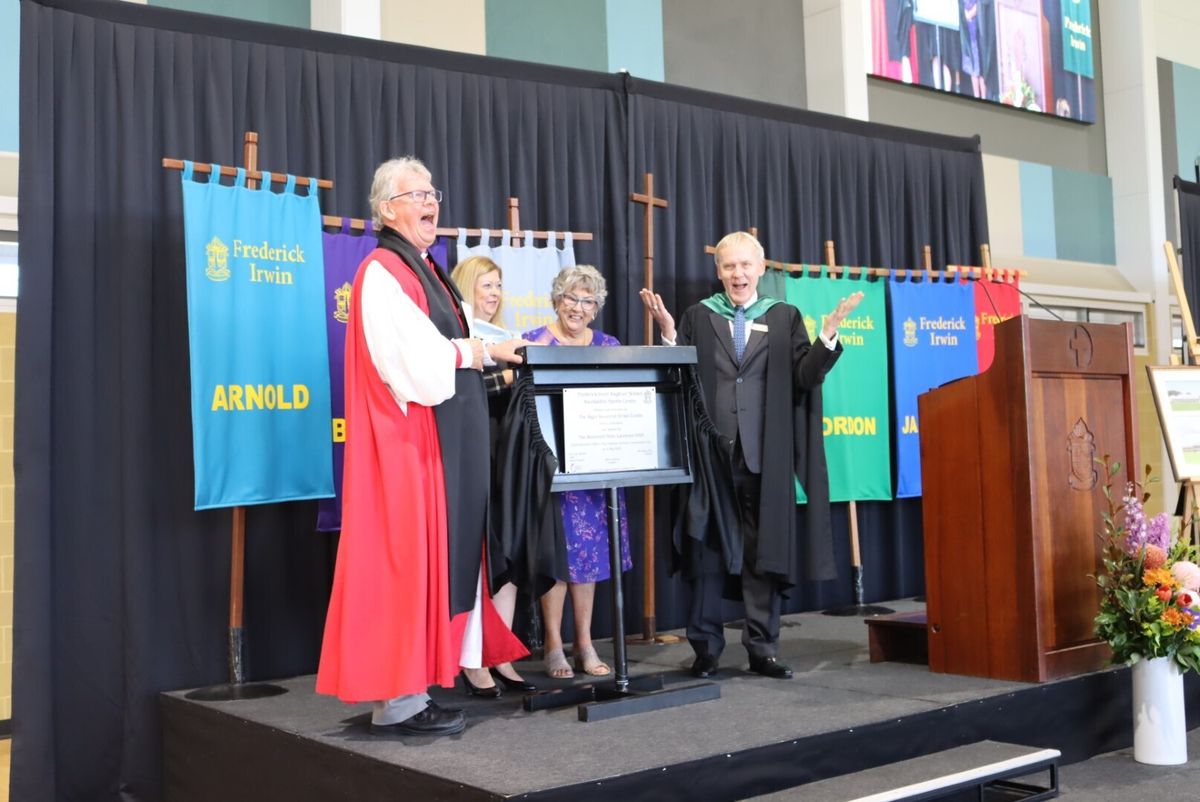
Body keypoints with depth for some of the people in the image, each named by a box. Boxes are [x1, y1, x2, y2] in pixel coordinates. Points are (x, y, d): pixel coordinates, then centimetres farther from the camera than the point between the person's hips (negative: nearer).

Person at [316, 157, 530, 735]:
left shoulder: (425, 270, 19)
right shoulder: (383, 272, -10)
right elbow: (415, 360, -18)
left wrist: (488, 352, 5)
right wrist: (482, 352, -8)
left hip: (445, 439, 10)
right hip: (409, 436, -10)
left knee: (435, 557, 9)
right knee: (405, 558, -6)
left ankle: (412, 688, 16)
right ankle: (397, 700, 0)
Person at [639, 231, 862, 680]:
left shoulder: (785, 318, 9)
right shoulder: (698, 317, 8)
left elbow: (804, 378, 1)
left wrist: (829, 334, -10)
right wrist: (669, 334, -12)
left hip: (765, 456, 0)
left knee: (766, 551, 4)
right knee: (707, 550, 3)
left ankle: (762, 647, 13)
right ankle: (706, 647, 12)